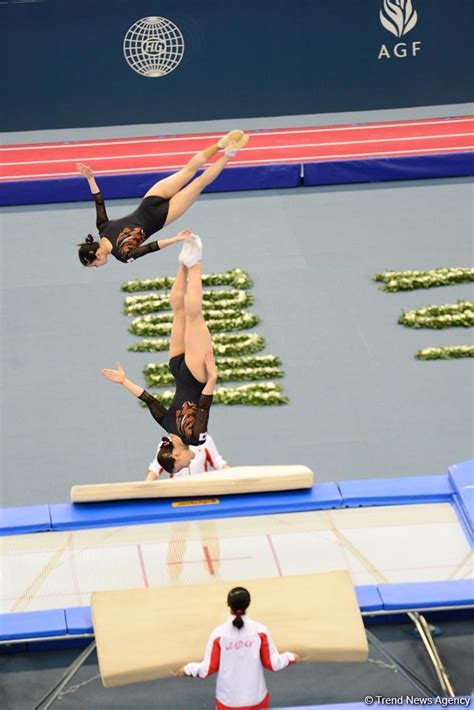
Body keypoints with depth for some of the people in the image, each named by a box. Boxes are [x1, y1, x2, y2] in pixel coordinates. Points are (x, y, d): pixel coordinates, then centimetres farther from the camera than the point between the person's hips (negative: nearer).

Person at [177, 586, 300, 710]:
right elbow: (273, 663, -3)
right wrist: (290, 657, 16)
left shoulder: (219, 634, -13)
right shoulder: (260, 630, -10)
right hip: (256, 699, 1)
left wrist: (188, 669, 12)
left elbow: (208, 668, -6)